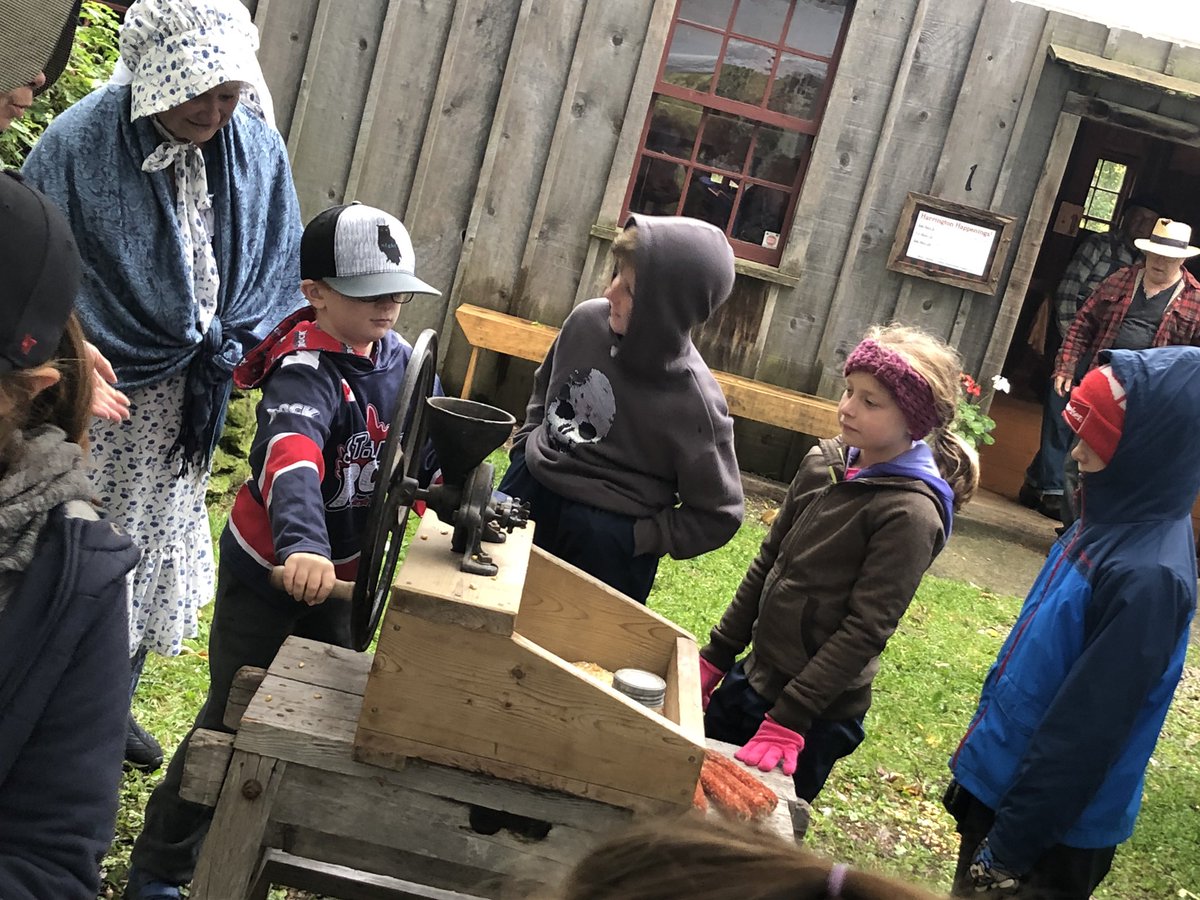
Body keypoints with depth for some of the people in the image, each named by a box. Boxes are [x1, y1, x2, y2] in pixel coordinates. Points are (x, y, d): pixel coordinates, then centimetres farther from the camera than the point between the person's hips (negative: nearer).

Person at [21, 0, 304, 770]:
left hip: (189, 409, 5)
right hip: (101, 405, -5)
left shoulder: (257, 149, -6)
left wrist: (231, 345, -7)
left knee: (157, 557, 19)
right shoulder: (79, 145, -19)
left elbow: (278, 267, 6)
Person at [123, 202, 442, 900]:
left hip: (342, 568, 7)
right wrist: (302, 545, -63)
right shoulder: (304, 371, -27)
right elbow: (291, 461, -46)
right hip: (270, 569, -7)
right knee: (235, 719, 1)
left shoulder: (400, 357, -3)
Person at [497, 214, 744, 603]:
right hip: (530, 490, 6)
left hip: (607, 534, -5)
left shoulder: (693, 400, -24)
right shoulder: (587, 319, -10)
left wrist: (641, 537, -15)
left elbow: (718, 515, -12)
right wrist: (526, 447, 7)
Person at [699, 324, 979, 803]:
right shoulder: (824, 462, 0)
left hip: (817, 714, -7)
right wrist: (716, 655, 10)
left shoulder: (911, 513, -20)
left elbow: (864, 631, -21)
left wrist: (787, 720, -22)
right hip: (751, 679, 7)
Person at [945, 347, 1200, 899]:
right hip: (1001, 781, 8)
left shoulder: (1147, 576, -29)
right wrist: (978, 756, 18)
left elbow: (1081, 736, -25)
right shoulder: (1115, 519, -1)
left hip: (1048, 828, -8)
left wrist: (1005, 850, -19)